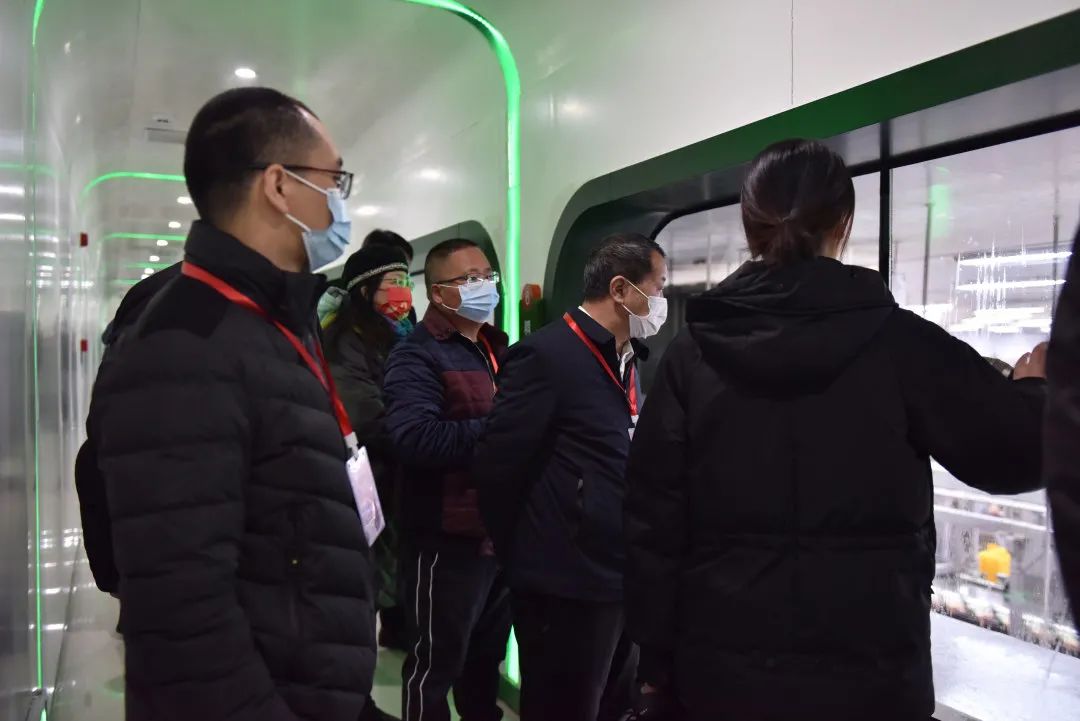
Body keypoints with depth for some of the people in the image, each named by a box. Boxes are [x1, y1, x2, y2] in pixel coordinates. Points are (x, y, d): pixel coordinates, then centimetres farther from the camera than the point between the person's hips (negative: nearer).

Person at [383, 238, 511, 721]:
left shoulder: (500, 348, 14)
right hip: (450, 540, -8)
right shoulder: (418, 355, -12)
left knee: (488, 656, 23)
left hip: (502, 533, 8)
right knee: (437, 663, 8)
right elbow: (415, 438, -28)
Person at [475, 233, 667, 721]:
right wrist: (521, 556, -4)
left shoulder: (628, 359, 11)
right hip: (568, 583, -8)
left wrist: (638, 559, 12)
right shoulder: (547, 354, -16)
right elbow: (498, 464, -16)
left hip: (619, 577, 9)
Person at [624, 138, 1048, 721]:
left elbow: (652, 518, -3)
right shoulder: (897, 342, -9)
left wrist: (657, 655, 7)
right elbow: (1019, 453, 0)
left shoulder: (692, 352, -4)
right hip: (863, 670, -1)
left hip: (722, 664, 2)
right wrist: (1031, 384, 22)